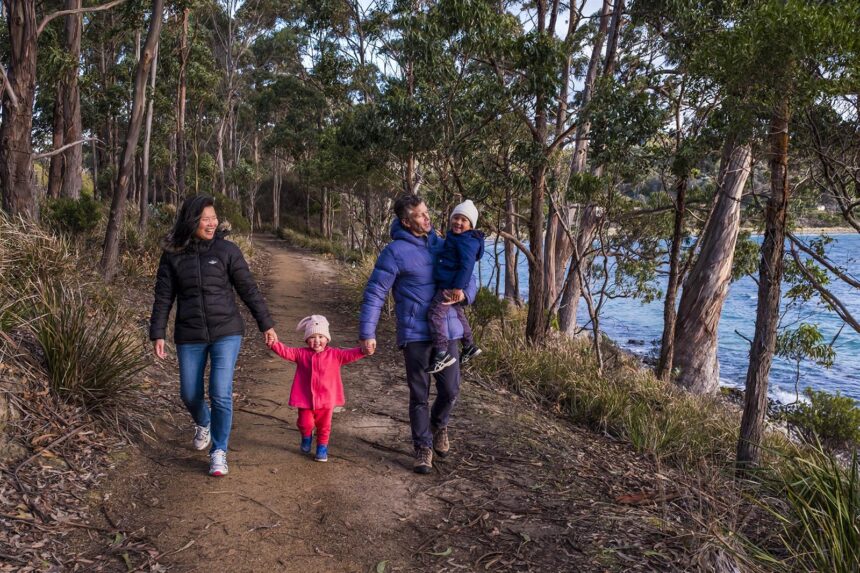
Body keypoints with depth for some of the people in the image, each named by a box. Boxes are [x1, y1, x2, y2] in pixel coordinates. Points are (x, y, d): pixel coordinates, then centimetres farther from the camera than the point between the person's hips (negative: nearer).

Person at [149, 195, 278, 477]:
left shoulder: (227, 250, -4)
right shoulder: (173, 255, 0)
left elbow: (248, 289, 0)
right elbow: (163, 297, 4)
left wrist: (266, 324, -1)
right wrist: (157, 334, -1)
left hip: (226, 332, -2)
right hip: (190, 337, 2)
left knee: (221, 394, -9)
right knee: (190, 394, 10)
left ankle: (219, 451, 10)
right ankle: (203, 425, 45)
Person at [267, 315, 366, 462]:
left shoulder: (334, 354, -5)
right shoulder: (301, 354, -3)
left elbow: (350, 355, -14)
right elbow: (286, 352, -13)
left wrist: (363, 350, -33)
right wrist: (273, 344, -31)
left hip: (326, 399, 0)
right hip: (306, 398, 0)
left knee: (324, 426, 12)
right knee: (305, 423, 3)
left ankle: (322, 447, 33)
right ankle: (306, 438, 36)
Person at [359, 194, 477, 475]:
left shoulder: (441, 245, 9)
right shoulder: (395, 252, -8)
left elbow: (467, 277, 18)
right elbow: (374, 293, -8)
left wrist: (464, 293, -7)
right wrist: (367, 333, -13)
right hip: (415, 334, -4)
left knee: (451, 390, 6)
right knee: (419, 395, 5)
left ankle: (438, 424, 37)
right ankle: (424, 447, 21)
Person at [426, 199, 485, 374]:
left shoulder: (466, 241, -17)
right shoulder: (455, 237, 15)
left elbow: (467, 265, -24)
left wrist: (458, 286, -27)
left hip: (451, 285, -11)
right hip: (447, 284, 11)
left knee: (436, 313, -19)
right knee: (457, 313, 23)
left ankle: (442, 353, -25)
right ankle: (469, 346, 37)